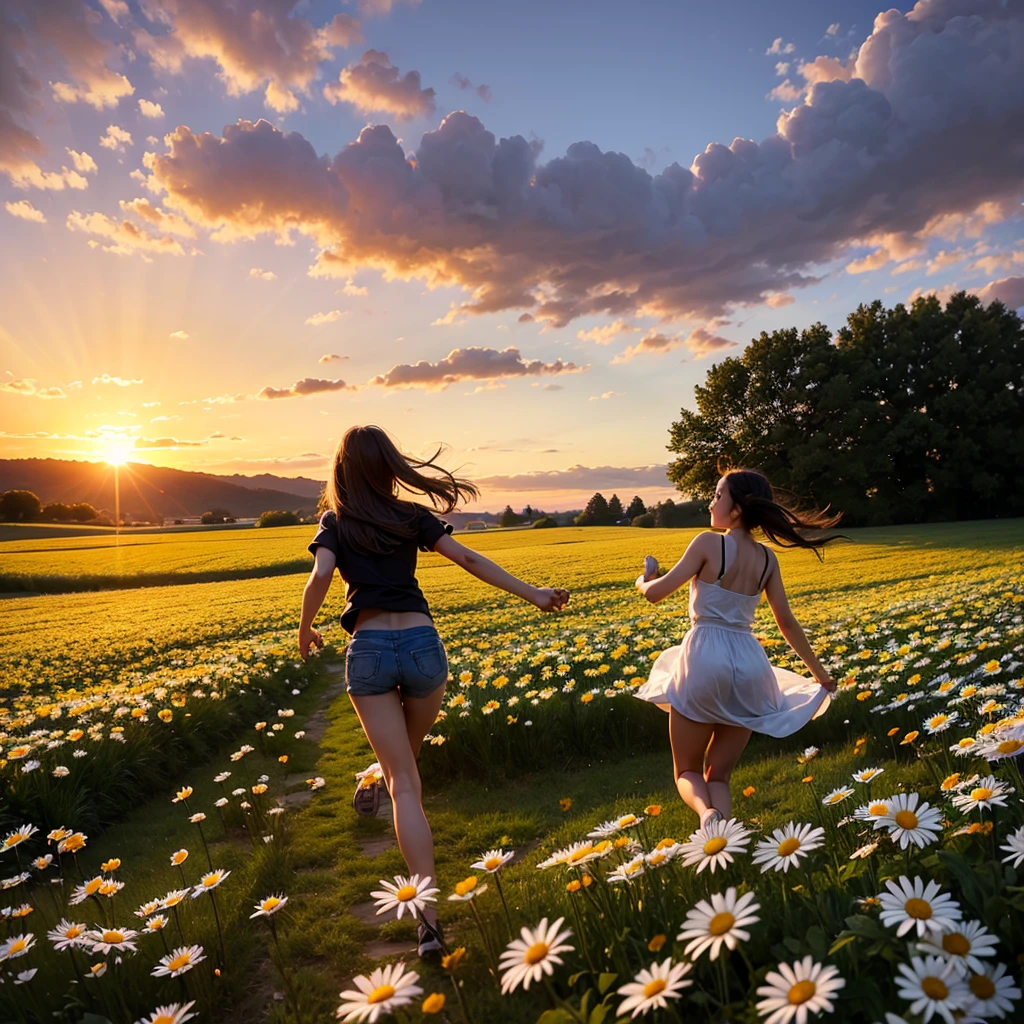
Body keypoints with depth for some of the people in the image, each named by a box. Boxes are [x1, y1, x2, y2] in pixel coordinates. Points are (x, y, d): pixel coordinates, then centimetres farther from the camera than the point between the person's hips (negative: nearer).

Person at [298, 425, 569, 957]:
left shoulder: (335, 521, 9)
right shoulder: (412, 515, 11)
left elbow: (320, 577, -8)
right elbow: (467, 559, 3)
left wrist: (304, 632, 9)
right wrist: (532, 593, 4)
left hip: (368, 649, 0)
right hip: (421, 642, 0)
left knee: (405, 782, -2)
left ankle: (428, 916, -6)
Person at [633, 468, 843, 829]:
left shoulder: (709, 543, -9)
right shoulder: (767, 559, 6)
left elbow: (656, 593, -9)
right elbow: (788, 623, 11)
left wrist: (643, 581, 15)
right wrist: (819, 673, 23)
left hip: (705, 658, -4)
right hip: (749, 664, 5)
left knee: (687, 771, 13)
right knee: (719, 775, 16)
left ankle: (706, 811, -20)